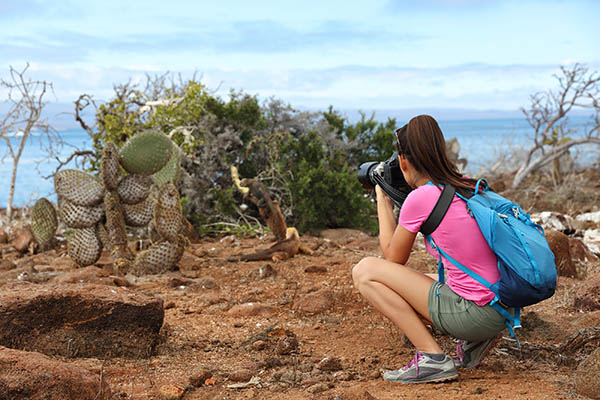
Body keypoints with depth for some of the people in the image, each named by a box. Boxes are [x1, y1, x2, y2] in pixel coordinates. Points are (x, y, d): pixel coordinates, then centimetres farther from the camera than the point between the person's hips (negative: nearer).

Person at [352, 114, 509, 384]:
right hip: (502, 308, 8)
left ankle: (432, 358, -7)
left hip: (473, 314, -8)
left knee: (365, 272, -3)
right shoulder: (468, 186, 7)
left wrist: (384, 203, 13)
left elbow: (392, 258, 2)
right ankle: (475, 341, 13)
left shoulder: (420, 198, -14)